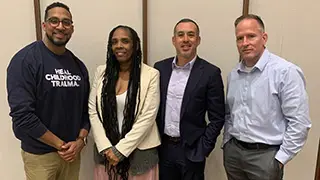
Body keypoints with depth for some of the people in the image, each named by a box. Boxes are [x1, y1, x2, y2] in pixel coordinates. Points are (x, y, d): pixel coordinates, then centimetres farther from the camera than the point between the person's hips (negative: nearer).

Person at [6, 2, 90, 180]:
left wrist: (80, 140, -9)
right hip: (40, 154, -4)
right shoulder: (25, 60, -14)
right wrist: (60, 144, -15)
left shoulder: (78, 65, 3)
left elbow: (87, 108, 5)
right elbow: (22, 114, -20)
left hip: (72, 151, 5)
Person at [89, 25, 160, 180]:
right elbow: (93, 111, 0)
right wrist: (106, 147, -8)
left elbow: (147, 118, -13)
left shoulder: (151, 74, -10)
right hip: (106, 150, 3)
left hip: (139, 151, -2)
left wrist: (120, 149, -12)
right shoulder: (101, 72, 1)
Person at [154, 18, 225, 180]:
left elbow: (217, 118, -8)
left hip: (191, 150, -3)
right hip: (163, 147, 3)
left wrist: (202, 150, -10)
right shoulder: (160, 68, 0)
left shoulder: (210, 73, -11)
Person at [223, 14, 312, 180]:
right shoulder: (233, 74, 4)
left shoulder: (286, 72, -15)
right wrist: (226, 142, 11)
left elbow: (299, 122, -14)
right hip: (233, 151, 5)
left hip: (265, 154, -5)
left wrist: (280, 159, -12)